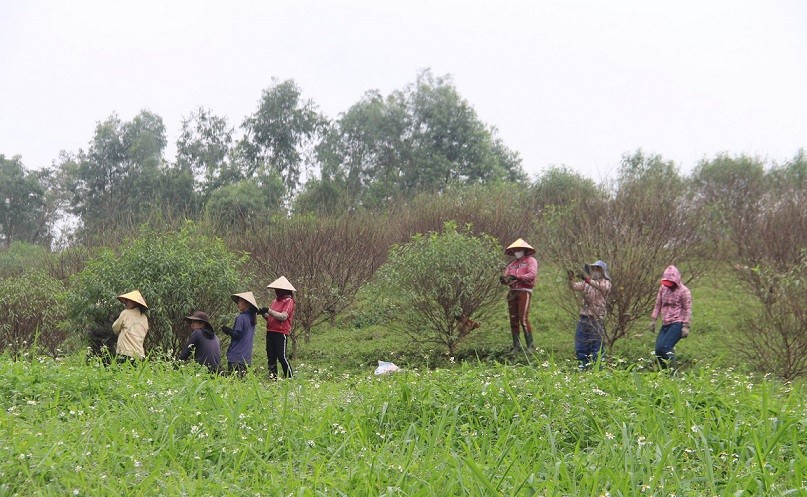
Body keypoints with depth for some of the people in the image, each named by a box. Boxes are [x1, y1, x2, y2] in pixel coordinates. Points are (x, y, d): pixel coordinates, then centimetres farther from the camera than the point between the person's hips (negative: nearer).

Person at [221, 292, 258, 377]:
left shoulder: (241, 317, -12)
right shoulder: (251, 318, 13)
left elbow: (236, 334, -14)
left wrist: (227, 330, 0)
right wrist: (229, 330, 16)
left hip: (236, 357, -8)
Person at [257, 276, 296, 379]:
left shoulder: (289, 301, -5)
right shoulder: (275, 301, 18)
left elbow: (283, 317, -17)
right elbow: (269, 318, 19)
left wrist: (269, 310, -18)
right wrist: (263, 313, -1)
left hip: (281, 333, -8)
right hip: (270, 332, 8)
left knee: (281, 357, -13)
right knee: (271, 357, 8)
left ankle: (290, 377, -8)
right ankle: (273, 377, 13)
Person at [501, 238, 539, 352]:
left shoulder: (531, 260, 5)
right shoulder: (512, 263, 21)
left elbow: (532, 274, -10)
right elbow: (506, 276, 13)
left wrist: (516, 277, -18)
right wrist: (504, 279, -12)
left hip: (524, 291, -6)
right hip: (512, 291, 6)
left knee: (523, 319, -14)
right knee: (513, 320, 4)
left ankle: (530, 345, -9)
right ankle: (516, 346, 9)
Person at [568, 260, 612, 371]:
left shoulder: (606, 282, -1)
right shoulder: (586, 283, 15)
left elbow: (601, 287, -24)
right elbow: (575, 286, 2)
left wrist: (587, 279, -38)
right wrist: (571, 278, -20)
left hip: (597, 318, -5)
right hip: (584, 317, 6)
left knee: (597, 343, -3)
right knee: (580, 343, 8)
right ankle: (582, 367, 18)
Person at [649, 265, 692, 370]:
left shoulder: (683, 291, -6)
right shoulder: (663, 288, 11)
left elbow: (688, 309, -7)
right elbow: (658, 305, 17)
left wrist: (686, 326, -13)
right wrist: (653, 320, 10)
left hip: (677, 323, -6)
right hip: (665, 324, 6)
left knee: (664, 347, -22)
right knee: (658, 350, -6)